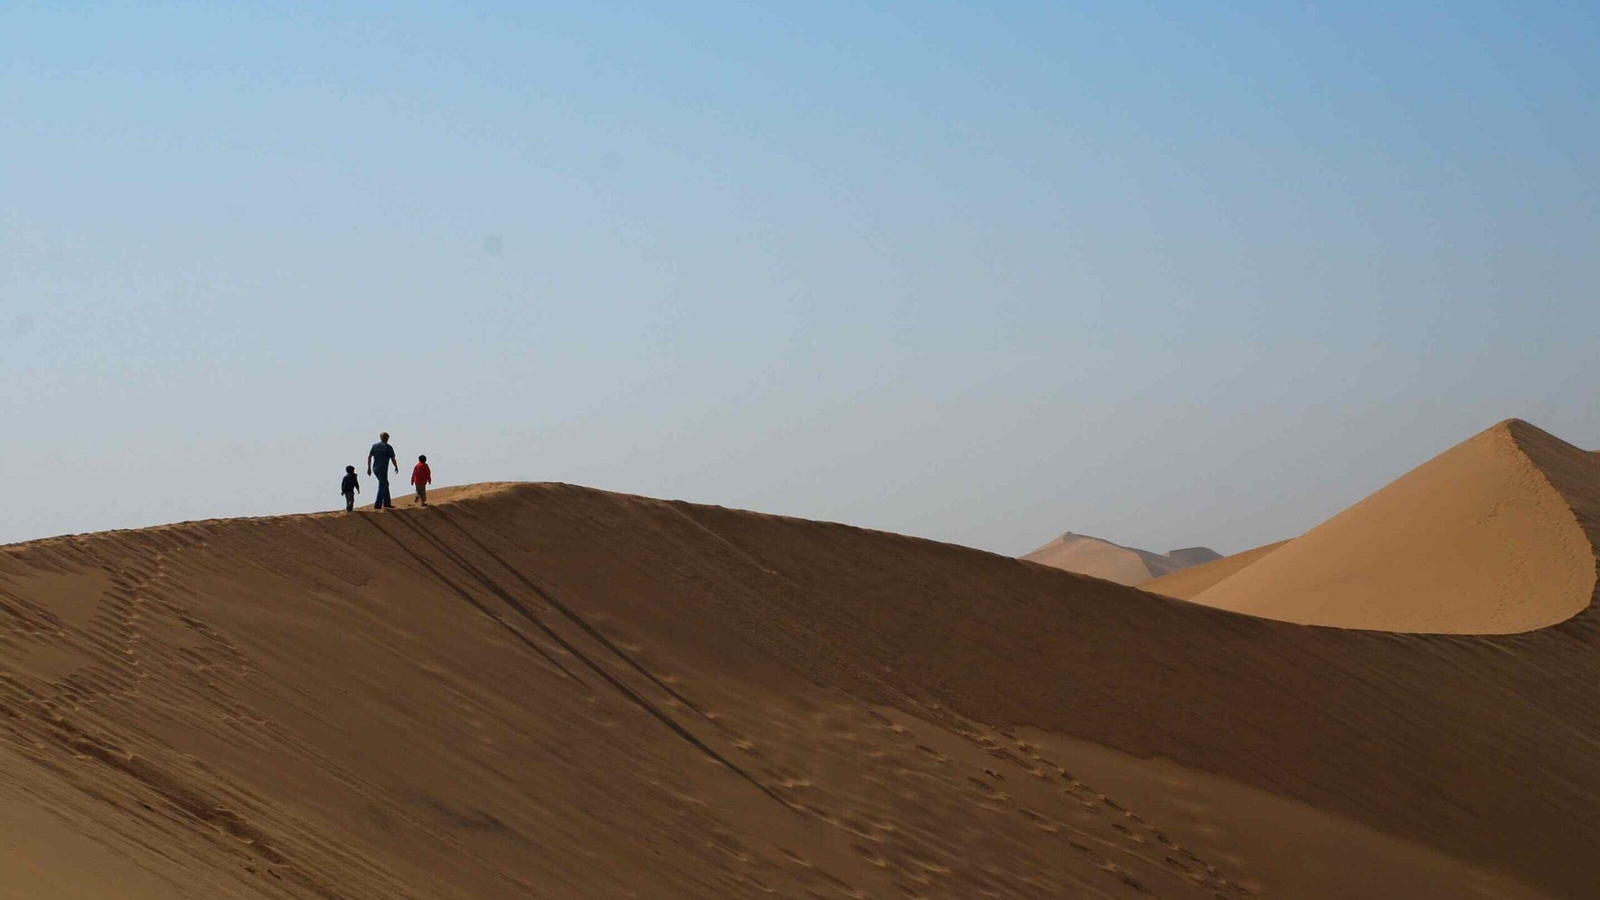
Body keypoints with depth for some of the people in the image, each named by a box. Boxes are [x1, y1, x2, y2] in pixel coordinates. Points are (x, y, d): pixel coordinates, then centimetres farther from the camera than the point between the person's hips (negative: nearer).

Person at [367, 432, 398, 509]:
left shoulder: (374, 446, 8)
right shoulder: (388, 447, -7)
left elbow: (369, 457, 2)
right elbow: (393, 459, -7)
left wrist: (369, 468, 6)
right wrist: (396, 467, 8)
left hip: (375, 469, 6)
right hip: (383, 469, -6)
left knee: (385, 485, 18)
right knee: (382, 487, -1)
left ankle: (387, 503, 21)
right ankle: (378, 505, -5)